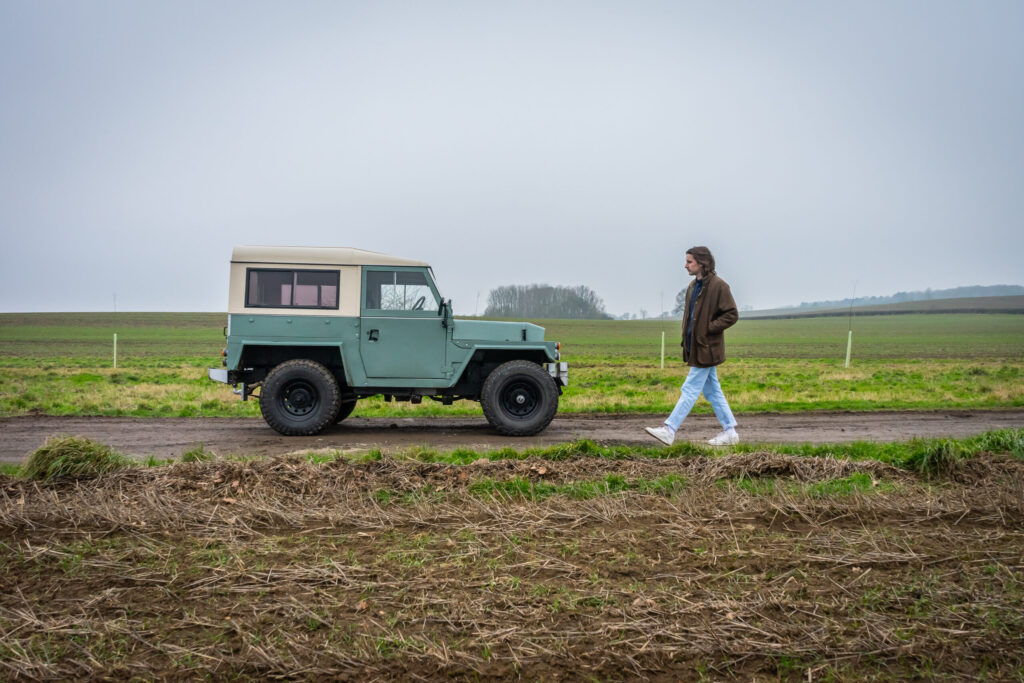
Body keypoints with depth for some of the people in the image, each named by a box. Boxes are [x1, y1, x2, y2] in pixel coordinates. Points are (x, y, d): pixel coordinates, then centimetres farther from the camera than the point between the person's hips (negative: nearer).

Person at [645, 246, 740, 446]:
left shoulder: (718, 286, -13)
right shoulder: (693, 286, 14)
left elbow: (731, 315, -14)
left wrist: (708, 329, -17)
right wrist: (686, 341, 11)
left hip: (706, 349, -9)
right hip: (696, 347, 9)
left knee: (690, 390, -6)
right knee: (712, 391, 12)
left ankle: (669, 430, -5)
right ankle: (730, 432, 19)